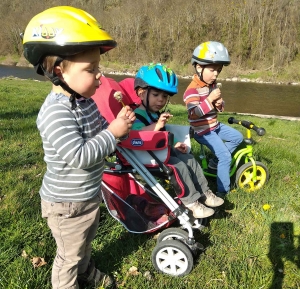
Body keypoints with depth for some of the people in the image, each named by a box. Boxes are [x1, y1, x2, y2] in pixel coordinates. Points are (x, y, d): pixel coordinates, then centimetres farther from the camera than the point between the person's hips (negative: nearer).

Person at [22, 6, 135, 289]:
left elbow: (98, 130, 10)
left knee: (85, 241, 32)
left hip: (89, 194, 9)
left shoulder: (84, 100, -1)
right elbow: (79, 156, -35)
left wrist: (119, 121, -9)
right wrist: (114, 133, -29)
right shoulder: (55, 113, -31)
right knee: (69, 254, 15)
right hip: (66, 203, -9)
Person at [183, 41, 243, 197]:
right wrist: (210, 99, -32)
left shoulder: (212, 85, 6)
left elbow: (217, 106, 15)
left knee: (238, 137, 14)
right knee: (225, 156, -12)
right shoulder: (193, 89, -21)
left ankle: (216, 161, 19)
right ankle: (223, 190, 1)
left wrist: (219, 104, -10)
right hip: (203, 130, -9)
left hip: (215, 125, 9)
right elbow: (194, 113, -31)